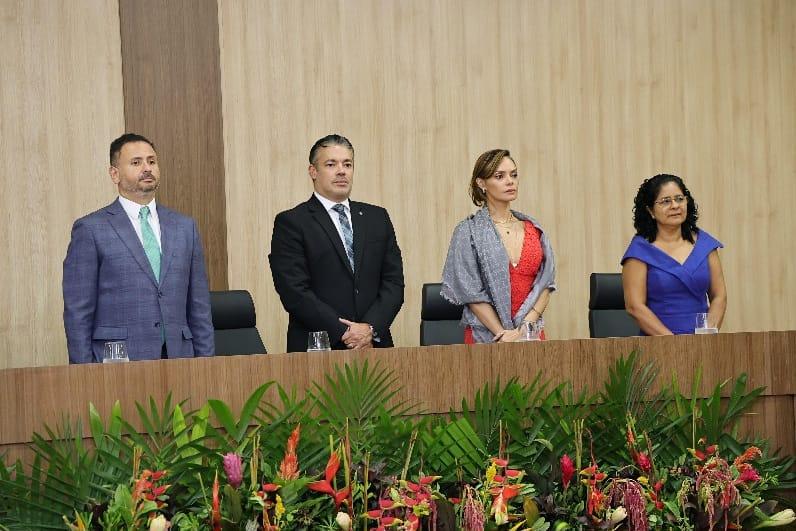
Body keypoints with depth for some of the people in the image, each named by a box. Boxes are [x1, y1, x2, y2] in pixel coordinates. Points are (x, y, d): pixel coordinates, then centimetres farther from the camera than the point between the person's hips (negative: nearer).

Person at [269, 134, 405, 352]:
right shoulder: (291, 223, -1)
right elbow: (295, 292, -9)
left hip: (374, 345, 4)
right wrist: (344, 334, -14)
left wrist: (371, 328, -8)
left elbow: (393, 281, 8)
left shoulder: (377, 218, 13)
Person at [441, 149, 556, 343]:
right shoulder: (468, 232, -2)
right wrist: (503, 334, -15)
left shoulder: (534, 229, 9)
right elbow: (471, 292, -8)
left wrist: (527, 325, -11)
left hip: (532, 334, 3)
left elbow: (546, 283, 4)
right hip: (486, 337, -3)